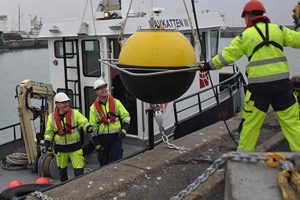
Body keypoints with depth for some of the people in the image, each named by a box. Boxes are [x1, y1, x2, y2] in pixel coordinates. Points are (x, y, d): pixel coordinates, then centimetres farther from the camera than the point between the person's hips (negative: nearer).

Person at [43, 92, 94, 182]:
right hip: (60, 148, 2)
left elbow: (84, 122, -10)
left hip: (75, 146, -2)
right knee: (62, 169, 17)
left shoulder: (75, 113, -5)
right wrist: (46, 144, -2)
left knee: (79, 168, -4)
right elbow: (49, 132, 7)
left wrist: (88, 127, -31)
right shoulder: (52, 117, 0)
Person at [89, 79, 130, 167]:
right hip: (102, 139, 1)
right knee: (104, 163, 13)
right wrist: (96, 144, -4)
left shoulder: (116, 102, 0)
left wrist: (124, 129, -10)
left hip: (116, 137, -1)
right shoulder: (94, 107, -1)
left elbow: (125, 116, 5)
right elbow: (93, 127, -1)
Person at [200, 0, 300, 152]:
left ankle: (243, 152, 20)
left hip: (259, 85, -2)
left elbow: (226, 56, 5)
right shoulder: (279, 29, 7)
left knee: (250, 122, 9)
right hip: (282, 82, 2)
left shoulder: (245, 36, 3)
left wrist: (207, 66, 17)